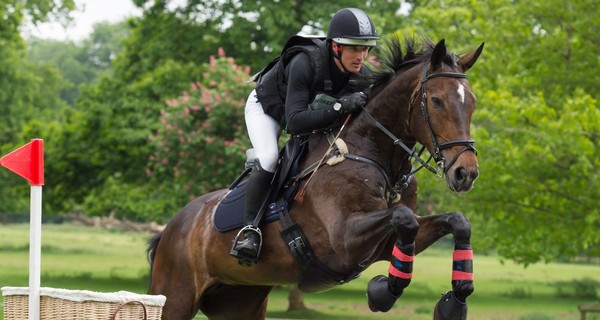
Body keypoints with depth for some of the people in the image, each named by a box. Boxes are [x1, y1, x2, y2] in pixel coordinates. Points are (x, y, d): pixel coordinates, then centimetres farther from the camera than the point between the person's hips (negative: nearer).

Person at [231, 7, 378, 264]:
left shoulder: (362, 76, -24)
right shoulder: (305, 63, -43)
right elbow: (295, 122, -50)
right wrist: (340, 107, -58)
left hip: (307, 108, 7)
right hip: (267, 107, -7)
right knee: (268, 157, -28)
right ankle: (250, 228, -21)